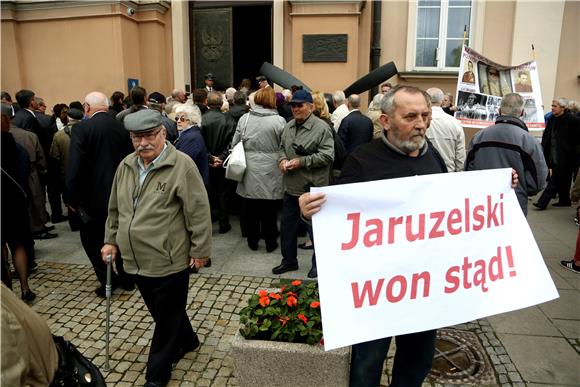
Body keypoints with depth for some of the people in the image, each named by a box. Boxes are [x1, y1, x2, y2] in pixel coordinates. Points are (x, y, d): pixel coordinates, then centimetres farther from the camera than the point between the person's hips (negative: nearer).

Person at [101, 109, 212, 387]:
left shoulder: (182, 165, -15)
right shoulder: (125, 166, 6)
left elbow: (199, 212, -14)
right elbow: (115, 209, 17)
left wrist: (200, 250, -13)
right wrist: (111, 240, 15)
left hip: (169, 260, -6)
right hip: (137, 260, 7)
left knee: (167, 318, 10)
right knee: (160, 311, 23)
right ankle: (187, 341, 47)